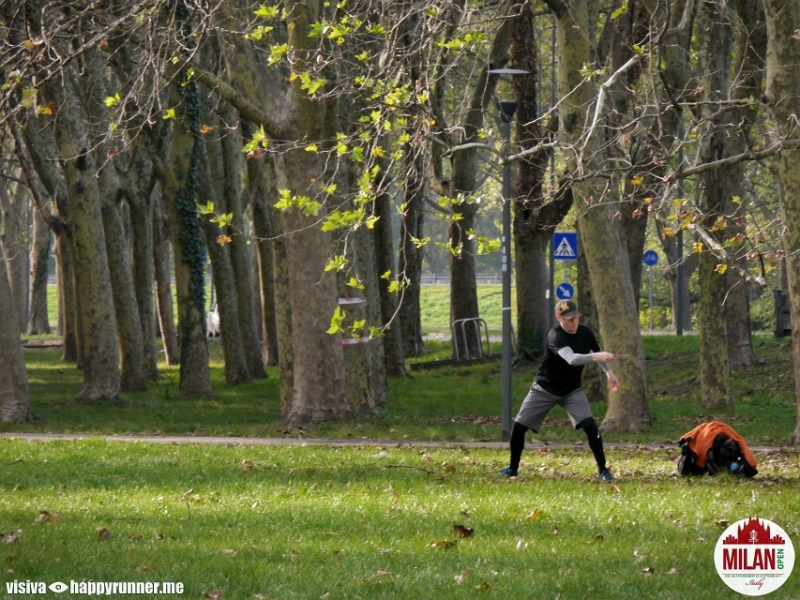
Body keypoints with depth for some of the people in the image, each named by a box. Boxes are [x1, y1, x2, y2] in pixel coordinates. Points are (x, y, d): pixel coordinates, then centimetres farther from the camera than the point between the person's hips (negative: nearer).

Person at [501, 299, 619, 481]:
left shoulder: (585, 333, -8)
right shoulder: (555, 336, -28)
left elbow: (597, 353, 14)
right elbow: (571, 359, -46)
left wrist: (609, 372, 4)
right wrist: (596, 357, -59)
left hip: (572, 391, 3)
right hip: (545, 389, -3)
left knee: (590, 426, -17)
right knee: (518, 427, -3)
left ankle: (603, 469, -6)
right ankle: (513, 467, 19)